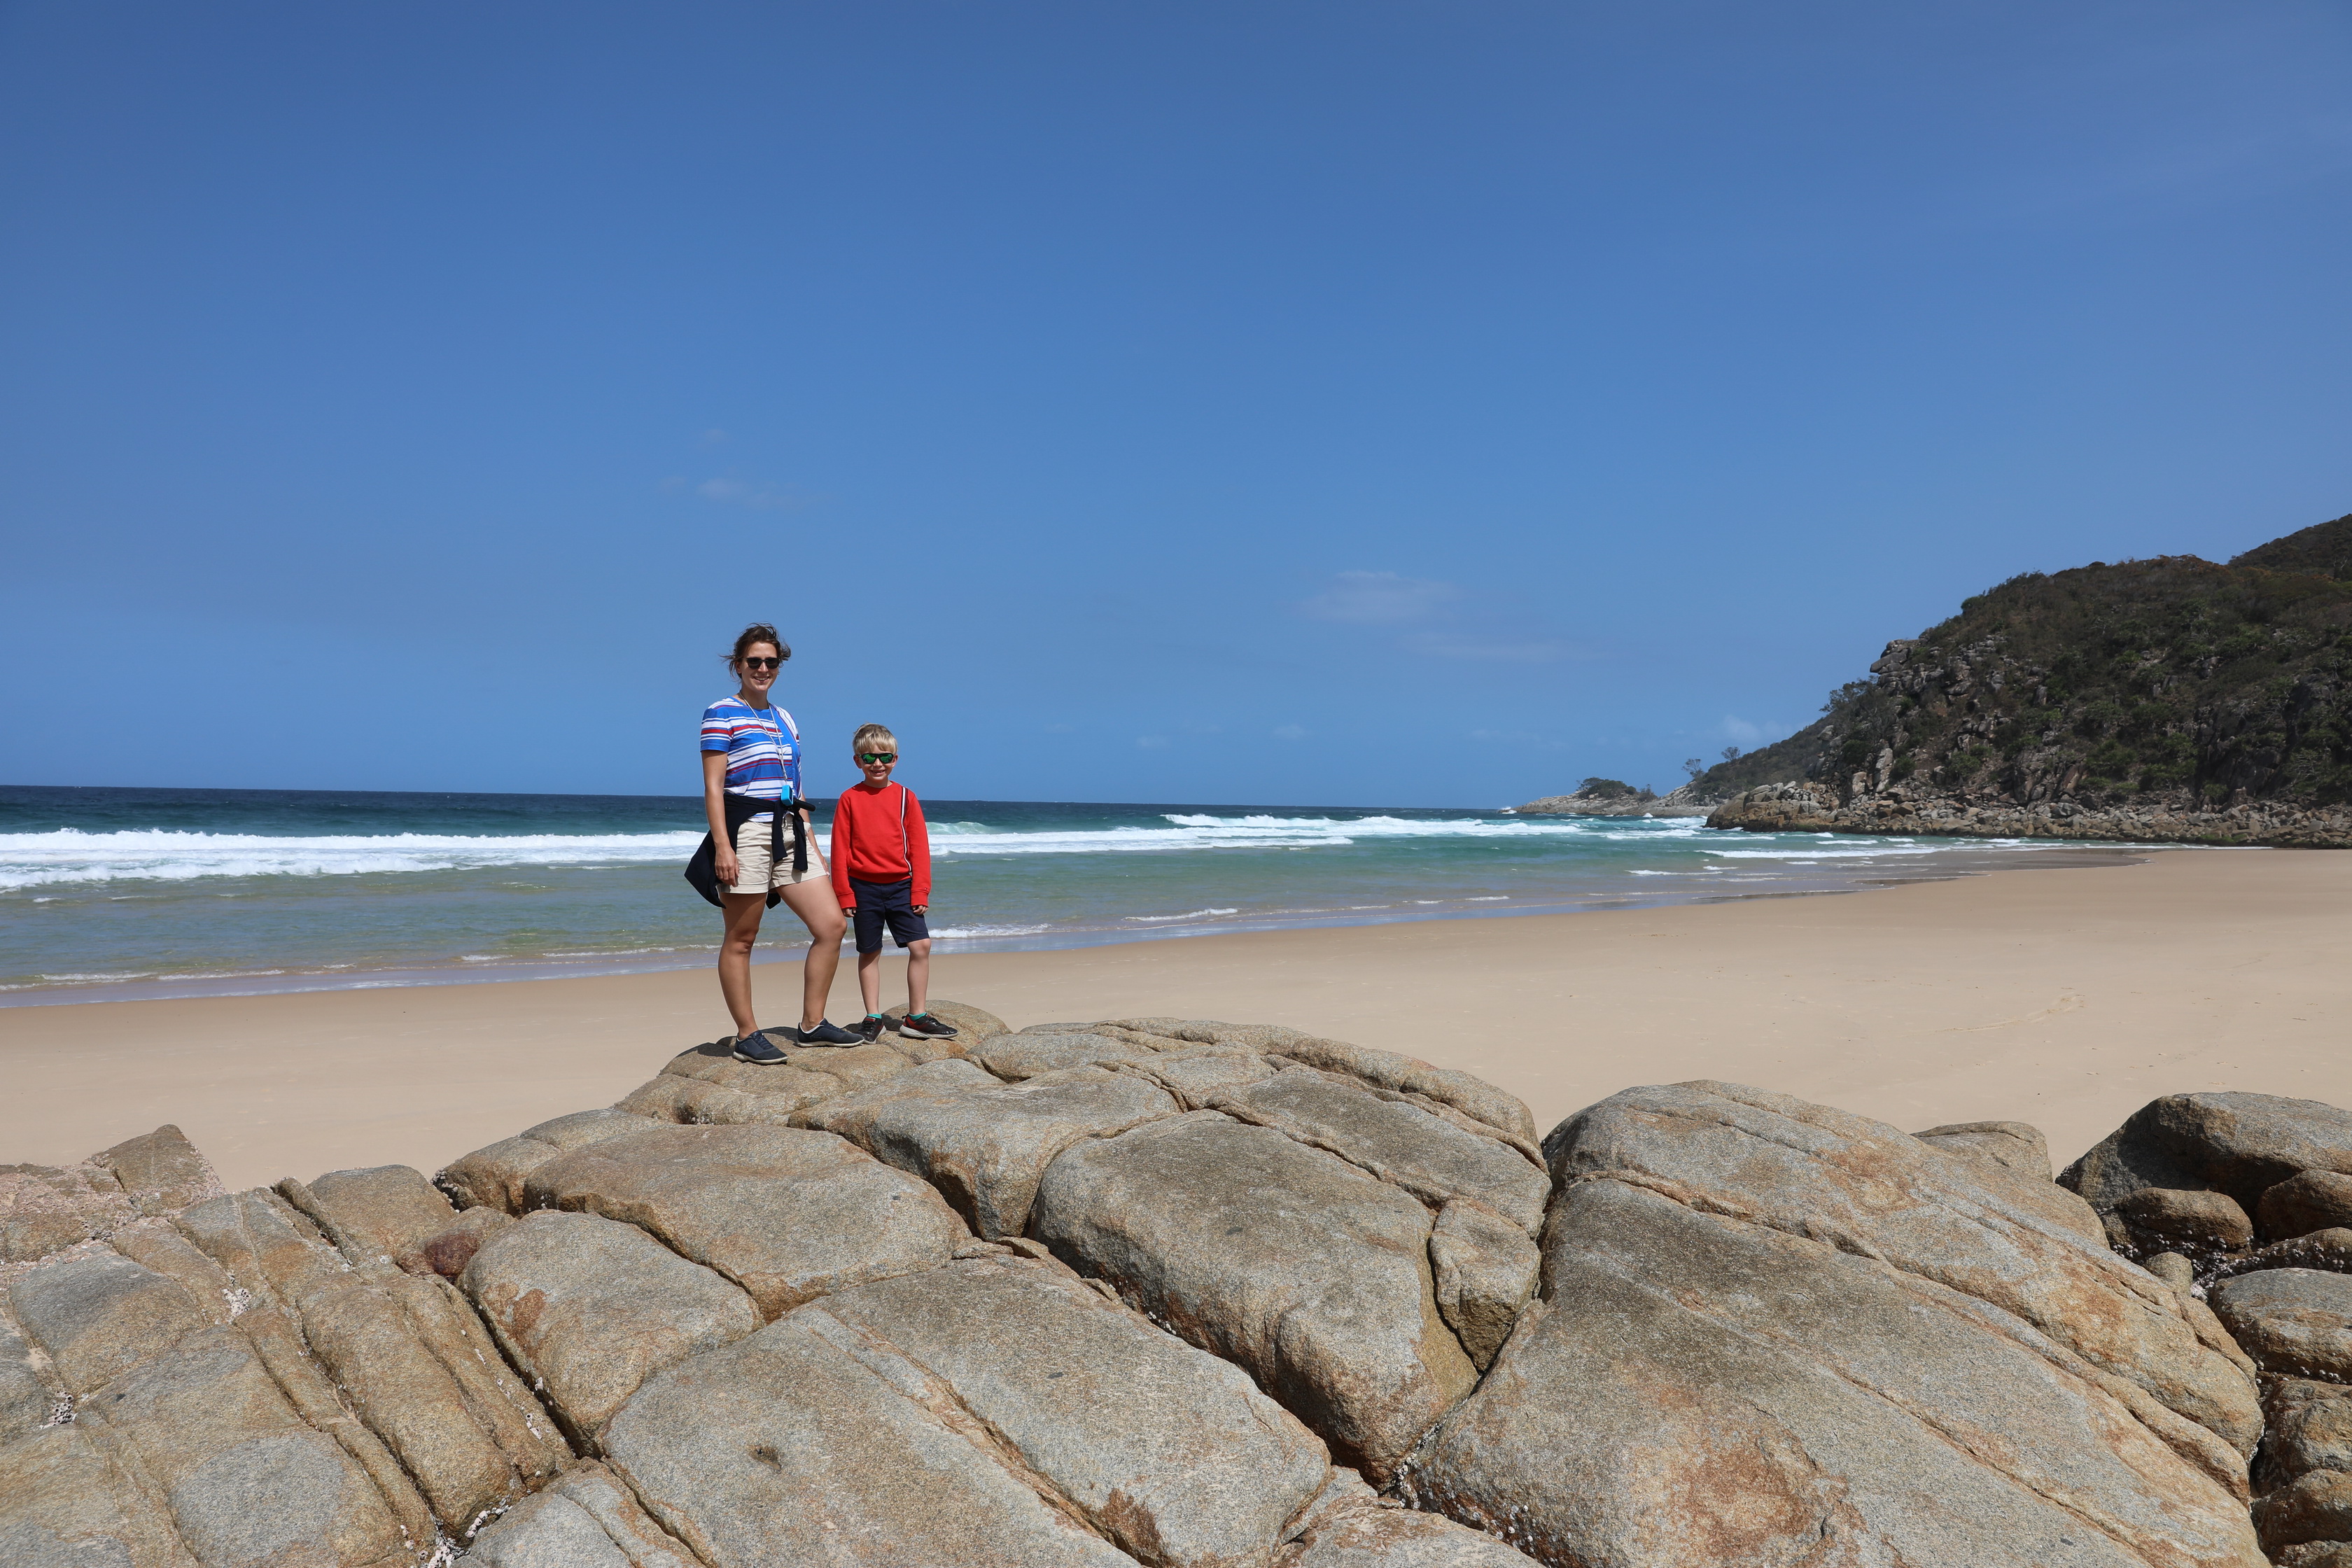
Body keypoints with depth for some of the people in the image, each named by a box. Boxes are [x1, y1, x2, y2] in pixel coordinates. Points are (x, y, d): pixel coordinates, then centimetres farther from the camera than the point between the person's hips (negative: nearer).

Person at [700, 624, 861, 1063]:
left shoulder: (785, 720, 18)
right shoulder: (722, 714, -2)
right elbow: (713, 787, -8)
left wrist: (811, 844, 18)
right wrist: (723, 846, -16)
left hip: (790, 832, 7)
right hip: (747, 833, -7)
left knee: (831, 926, 2)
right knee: (740, 940, 1)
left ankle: (812, 1024, 12)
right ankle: (747, 1036, 10)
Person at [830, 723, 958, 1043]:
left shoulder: (906, 797, 2)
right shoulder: (850, 799, -1)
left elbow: (919, 847, 2)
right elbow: (840, 850, -1)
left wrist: (920, 891, -3)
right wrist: (844, 894, -5)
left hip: (901, 886, 1)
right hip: (864, 887, -1)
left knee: (921, 945, -5)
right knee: (869, 953, 8)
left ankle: (916, 1017, 5)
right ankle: (873, 1018, 18)